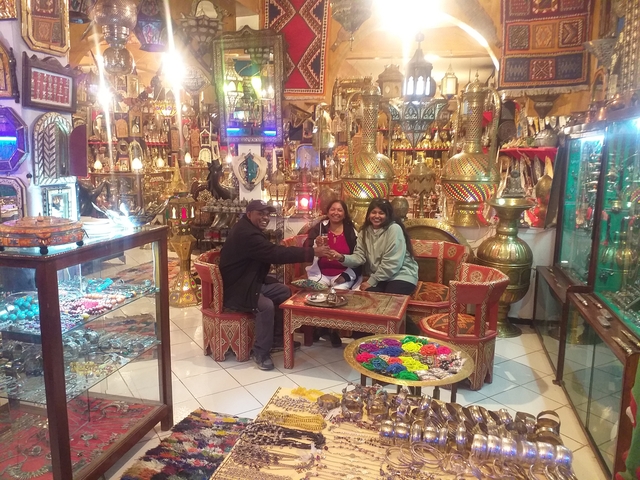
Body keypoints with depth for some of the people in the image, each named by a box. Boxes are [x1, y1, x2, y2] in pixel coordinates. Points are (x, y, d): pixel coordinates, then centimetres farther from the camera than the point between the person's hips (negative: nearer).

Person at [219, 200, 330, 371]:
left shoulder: (250, 230, 11)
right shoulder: (246, 233, -25)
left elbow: (270, 253, 10)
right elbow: (275, 253, -31)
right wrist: (312, 252, -30)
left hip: (249, 283, 11)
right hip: (234, 290, -11)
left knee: (284, 291, 7)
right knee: (266, 306, -32)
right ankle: (260, 353, -15)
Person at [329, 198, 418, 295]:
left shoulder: (394, 229, -16)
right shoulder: (365, 231, 5)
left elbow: (392, 263, -19)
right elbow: (359, 257, -5)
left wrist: (371, 281, -14)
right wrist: (342, 258, -26)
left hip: (401, 276, -4)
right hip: (380, 277, 5)